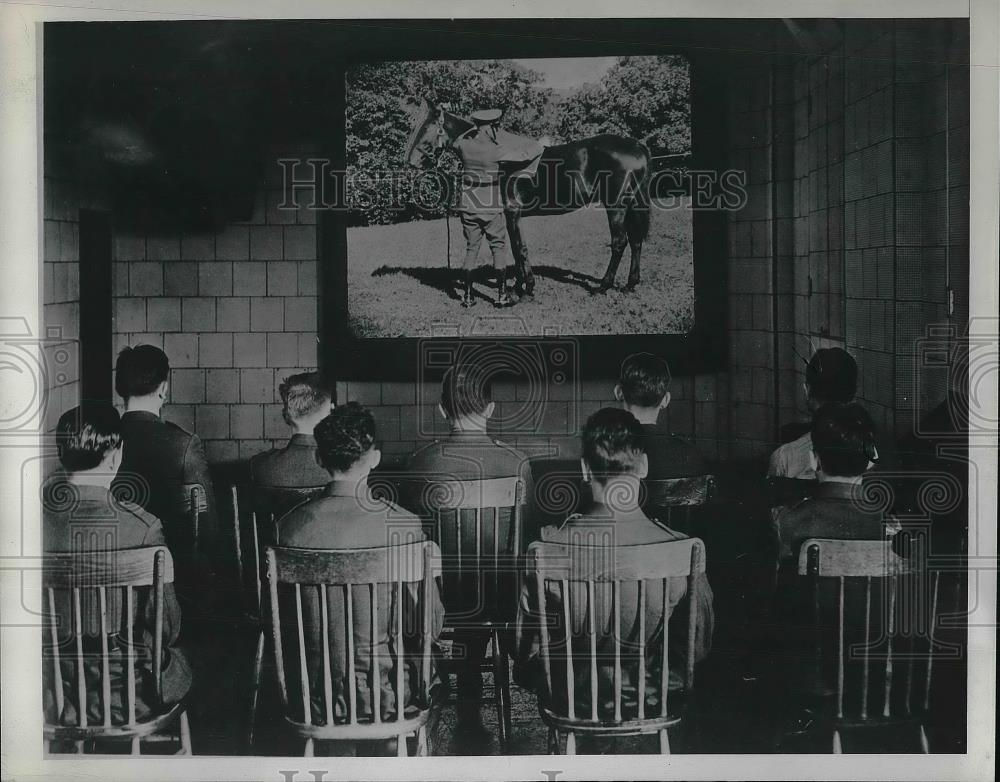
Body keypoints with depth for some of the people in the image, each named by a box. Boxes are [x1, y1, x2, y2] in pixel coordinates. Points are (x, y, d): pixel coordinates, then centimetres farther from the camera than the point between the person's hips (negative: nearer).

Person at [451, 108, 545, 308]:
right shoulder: (496, 150, -13)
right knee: (498, 248, 6)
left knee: (471, 248, 12)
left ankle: (468, 296, 10)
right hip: (492, 207, -4)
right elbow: (535, 148, -8)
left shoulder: (464, 145, -4)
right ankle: (502, 295, 3)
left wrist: (477, 129, 24)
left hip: (467, 206, 4)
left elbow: (454, 142, 25)